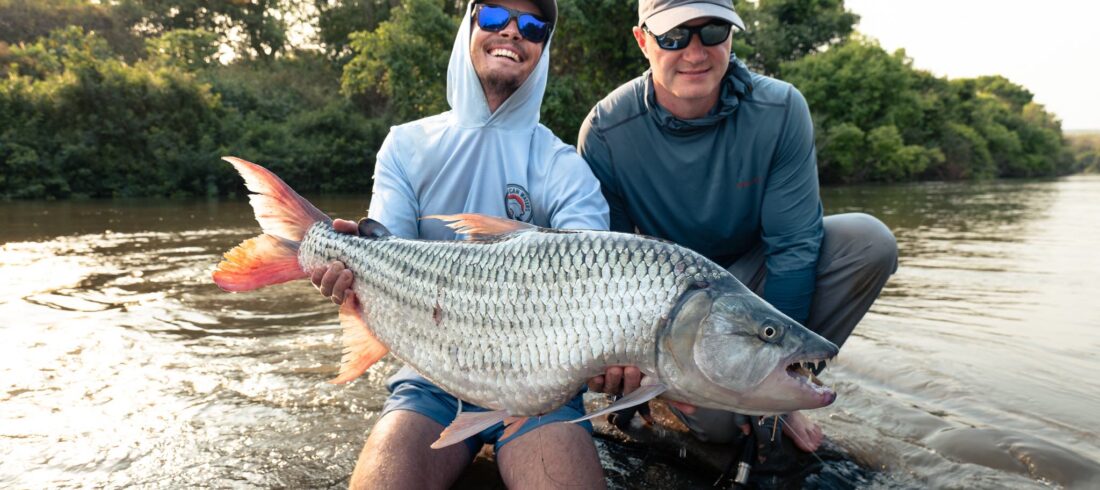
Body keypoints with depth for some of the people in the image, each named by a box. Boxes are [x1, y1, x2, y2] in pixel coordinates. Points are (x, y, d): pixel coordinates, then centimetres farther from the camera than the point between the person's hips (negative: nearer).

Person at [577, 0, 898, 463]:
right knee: (715, 420, -27)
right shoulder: (605, 132, -22)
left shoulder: (781, 109, -21)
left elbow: (793, 245, -18)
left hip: (753, 274, 3)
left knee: (869, 240, -24)